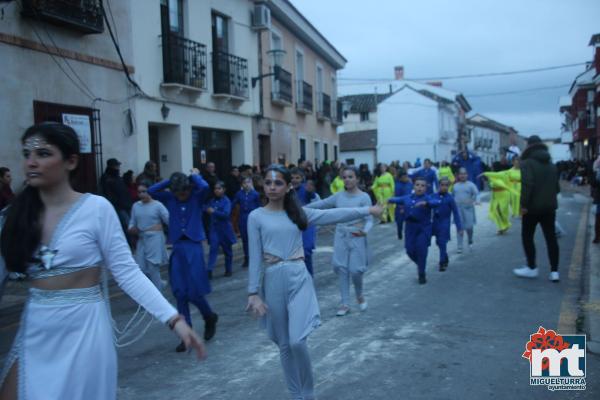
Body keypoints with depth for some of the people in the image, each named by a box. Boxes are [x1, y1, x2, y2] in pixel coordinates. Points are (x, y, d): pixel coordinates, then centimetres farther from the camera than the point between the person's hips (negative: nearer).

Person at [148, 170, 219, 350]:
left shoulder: (196, 197, -3)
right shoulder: (170, 198, 5)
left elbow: (205, 186, -23)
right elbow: (151, 190, -5)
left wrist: (195, 175, -5)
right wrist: (170, 180, -3)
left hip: (194, 246, -4)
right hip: (177, 247, 4)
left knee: (194, 292, -6)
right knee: (180, 293, 5)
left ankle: (210, 318, 24)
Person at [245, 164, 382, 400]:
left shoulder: (298, 213, 5)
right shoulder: (256, 217, -1)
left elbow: (334, 215, 4)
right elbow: (255, 258, -2)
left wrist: (366, 210, 1)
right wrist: (253, 293, -6)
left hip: (298, 277, 0)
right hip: (273, 281, 0)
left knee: (297, 341, -12)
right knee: (284, 345, 10)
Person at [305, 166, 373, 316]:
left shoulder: (364, 197, -8)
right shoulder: (339, 196, 4)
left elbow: (369, 220, -12)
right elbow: (322, 204, 13)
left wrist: (365, 231, -32)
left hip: (356, 237, -4)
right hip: (341, 236, 4)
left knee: (355, 269, -5)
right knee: (341, 268, 2)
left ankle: (359, 295, 26)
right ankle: (345, 303, 13)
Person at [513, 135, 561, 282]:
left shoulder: (527, 162, -9)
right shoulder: (551, 164, 15)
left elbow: (527, 184, -21)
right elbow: (557, 186, 17)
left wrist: (524, 204, -19)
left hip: (533, 206, -6)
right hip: (549, 206, 6)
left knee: (527, 236, 8)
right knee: (551, 238, 6)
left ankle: (532, 268, 12)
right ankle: (554, 271, 5)